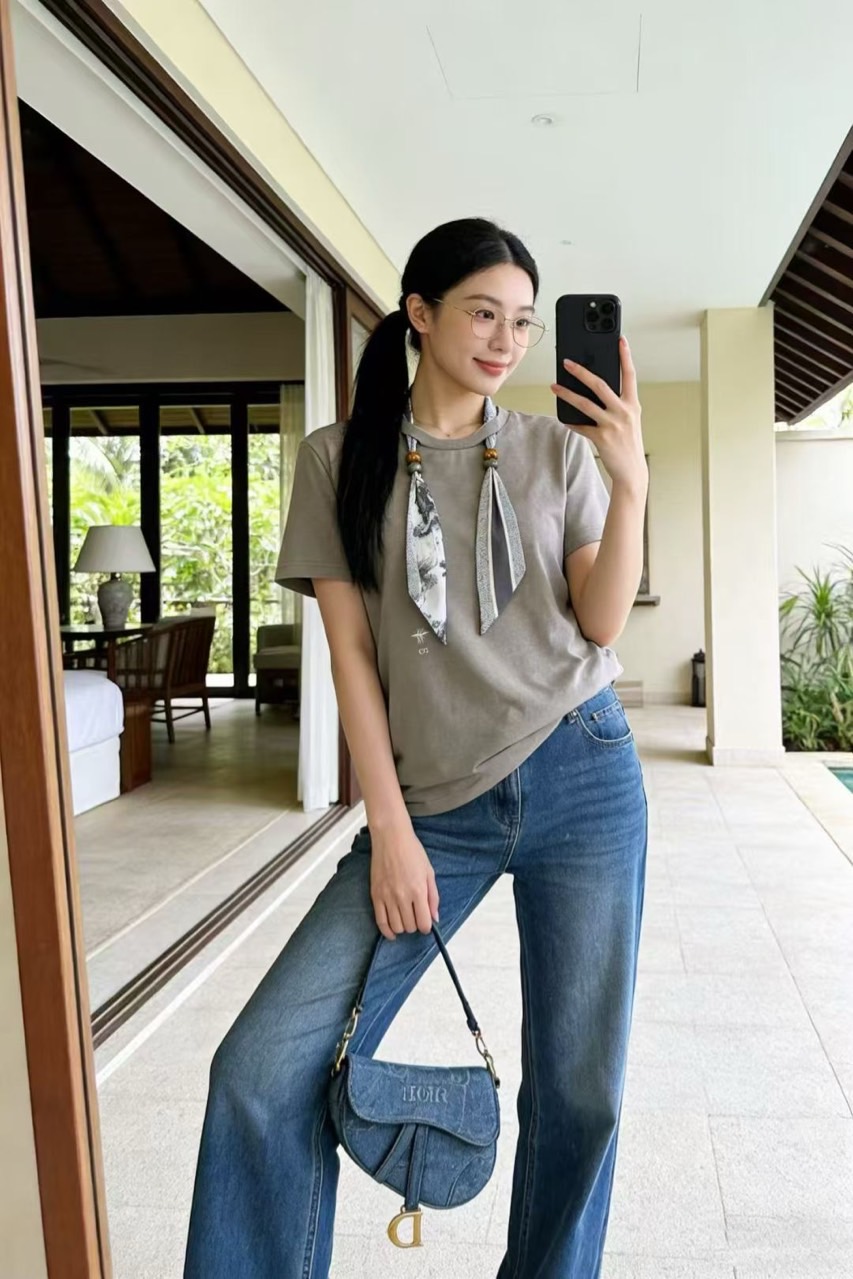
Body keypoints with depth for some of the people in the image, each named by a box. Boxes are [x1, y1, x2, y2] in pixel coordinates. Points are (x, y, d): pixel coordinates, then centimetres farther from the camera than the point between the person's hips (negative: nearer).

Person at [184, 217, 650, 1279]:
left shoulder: (557, 452, 7)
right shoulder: (339, 458, 4)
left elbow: (602, 624, 1)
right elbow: (350, 649, 0)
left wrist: (630, 482, -12)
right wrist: (390, 828, -6)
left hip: (583, 781, 1)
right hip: (434, 803, -1)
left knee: (580, 1087, 7)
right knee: (263, 1072, -10)